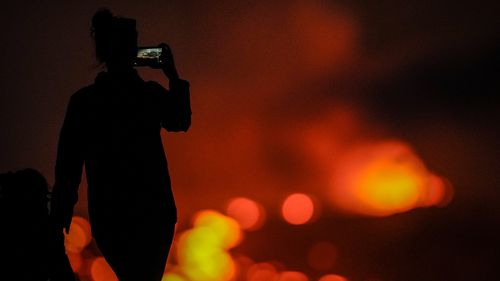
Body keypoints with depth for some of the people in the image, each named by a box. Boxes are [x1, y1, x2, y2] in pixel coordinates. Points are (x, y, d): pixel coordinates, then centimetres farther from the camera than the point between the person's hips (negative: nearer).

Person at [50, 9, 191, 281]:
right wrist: (173, 76, 14)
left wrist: (59, 217, 1)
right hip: (153, 209, -2)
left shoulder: (82, 100, -5)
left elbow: (67, 165, -5)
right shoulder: (152, 94, -8)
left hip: (107, 212, 2)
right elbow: (181, 121, 11)